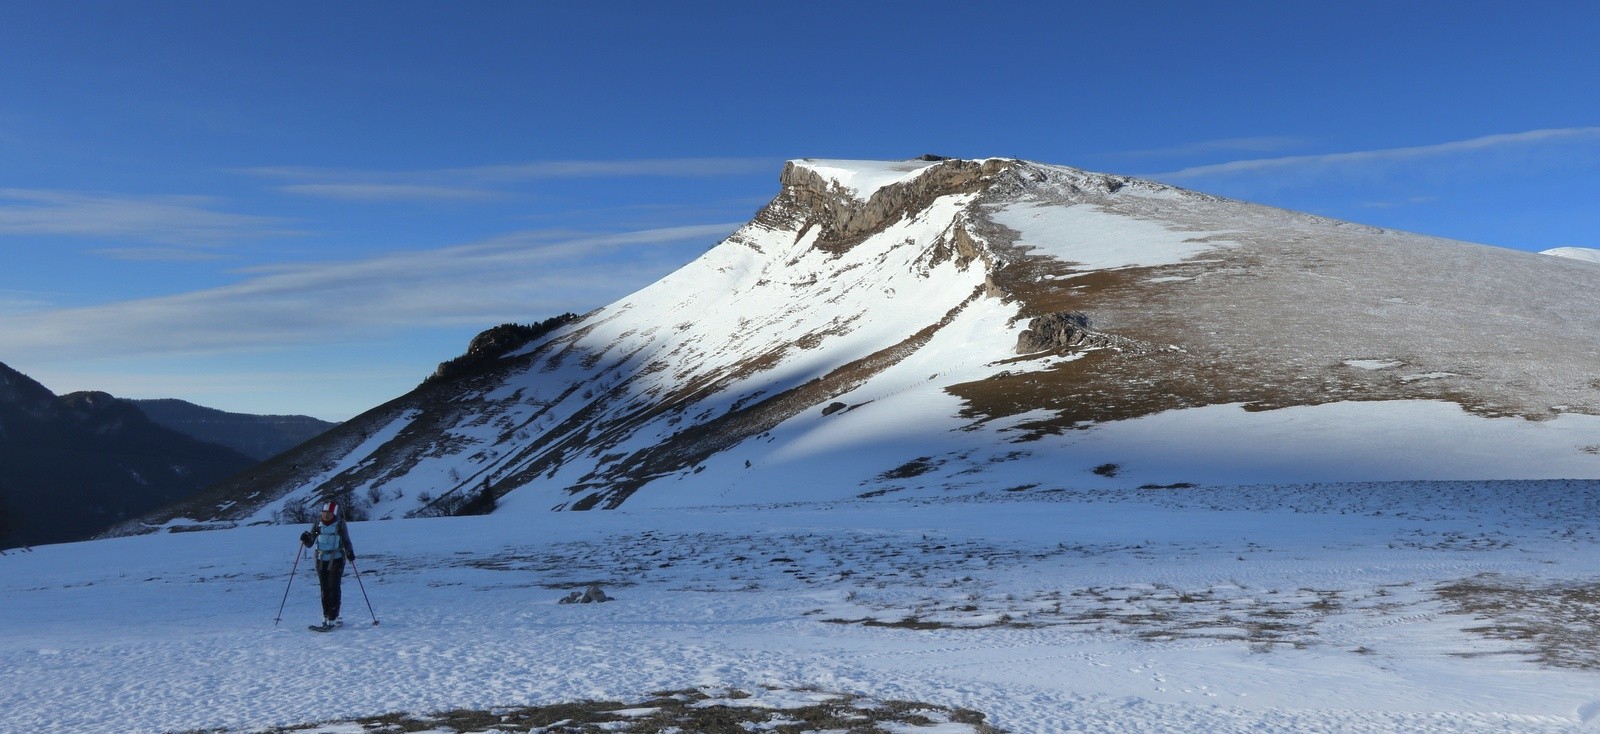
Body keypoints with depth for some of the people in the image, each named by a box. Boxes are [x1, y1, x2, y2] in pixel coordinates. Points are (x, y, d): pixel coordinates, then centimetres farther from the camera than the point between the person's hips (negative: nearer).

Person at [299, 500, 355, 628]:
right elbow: (310, 544, 5)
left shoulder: (340, 524, -3)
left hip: (337, 560, -3)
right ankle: (326, 616, 15)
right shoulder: (318, 523, 4)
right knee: (324, 589, 5)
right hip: (321, 560, 3)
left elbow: (346, 542, 4)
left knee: (333, 587, -9)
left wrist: (350, 553, -14)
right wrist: (306, 539, -17)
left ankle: (333, 618, -9)